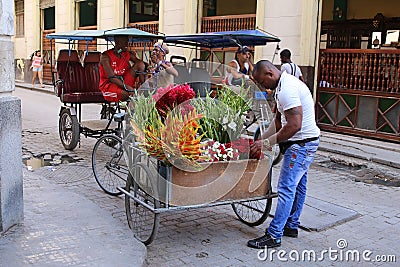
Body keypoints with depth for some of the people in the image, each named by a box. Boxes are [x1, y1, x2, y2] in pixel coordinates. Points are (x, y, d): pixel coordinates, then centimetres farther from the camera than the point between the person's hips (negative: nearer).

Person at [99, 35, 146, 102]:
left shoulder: (128, 54, 4)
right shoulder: (105, 56, -12)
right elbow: (111, 77, -21)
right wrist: (127, 87, -30)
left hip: (123, 82, 6)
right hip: (108, 85, -6)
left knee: (140, 64, -10)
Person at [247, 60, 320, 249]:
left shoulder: (287, 89, -22)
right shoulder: (284, 85, 12)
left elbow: (294, 125, -28)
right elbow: (279, 120, 17)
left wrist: (267, 143, -21)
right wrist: (261, 139, 10)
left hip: (302, 143, -11)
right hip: (302, 143, 11)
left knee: (286, 188, -8)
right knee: (298, 186, 18)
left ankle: (274, 235, -3)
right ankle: (291, 226, 31)